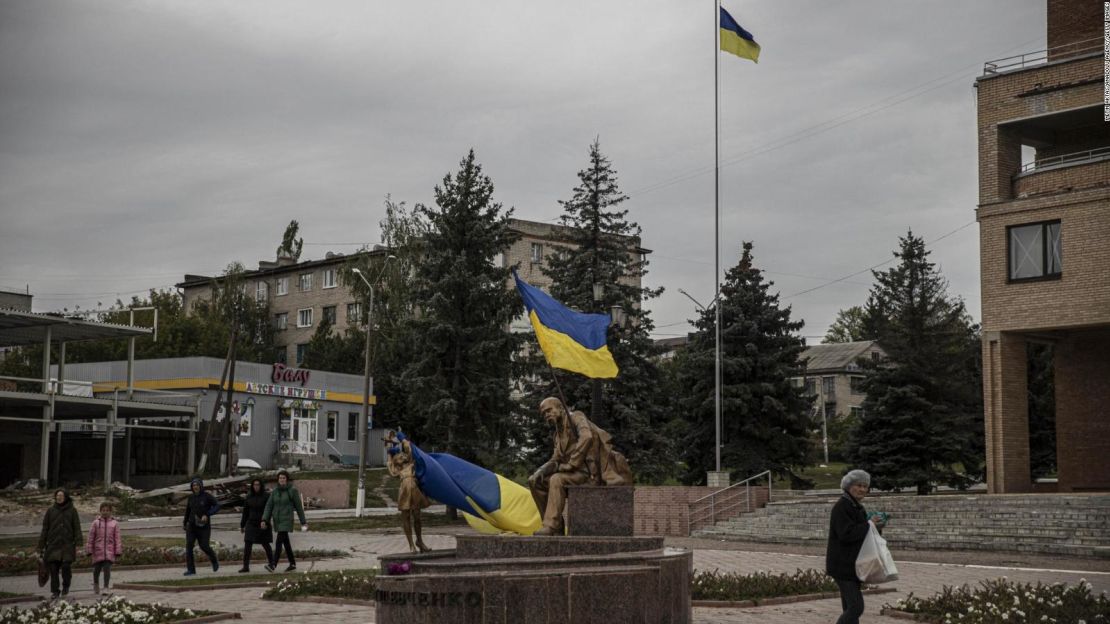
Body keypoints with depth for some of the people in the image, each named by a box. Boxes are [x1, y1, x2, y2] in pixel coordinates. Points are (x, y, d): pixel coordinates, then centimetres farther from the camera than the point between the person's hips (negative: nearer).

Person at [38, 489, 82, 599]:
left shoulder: (72, 511, 4)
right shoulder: (50, 511, 8)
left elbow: (77, 528, 2)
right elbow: (45, 529, 10)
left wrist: (77, 544, -6)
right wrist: (41, 545, 6)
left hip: (67, 545, -2)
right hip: (53, 545, 2)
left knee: (66, 566, -12)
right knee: (53, 569, -2)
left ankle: (66, 586, 13)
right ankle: (54, 591, 9)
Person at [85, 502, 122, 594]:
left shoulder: (114, 523, 6)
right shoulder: (96, 523, 4)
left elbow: (117, 539, 6)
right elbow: (91, 538, 5)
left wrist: (118, 551, 2)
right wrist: (89, 551, 2)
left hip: (109, 552, 0)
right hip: (98, 551, 0)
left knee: (107, 569, -8)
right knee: (97, 569, 9)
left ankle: (106, 587, -2)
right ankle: (96, 584, 35)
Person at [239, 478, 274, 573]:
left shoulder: (266, 496, -7)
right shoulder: (249, 496, 5)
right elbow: (245, 512, 11)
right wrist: (242, 525, 12)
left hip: (263, 524, -3)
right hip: (251, 524, 3)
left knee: (266, 545, 4)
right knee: (247, 545, -6)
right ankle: (246, 566, -5)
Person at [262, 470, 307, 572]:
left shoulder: (293, 490, -9)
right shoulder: (275, 491, 5)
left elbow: (299, 506, -4)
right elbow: (269, 506, 2)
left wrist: (303, 522, 0)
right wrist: (264, 520, -10)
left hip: (287, 520, -6)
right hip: (277, 520, 6)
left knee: (278, 542, -17)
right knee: (286, 543, 14)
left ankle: (273, 565, -23)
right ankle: (293, 564, 26)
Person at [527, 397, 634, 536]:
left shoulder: (576, 417, -5)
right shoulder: (559, 433, 20)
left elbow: (587, 437, -24)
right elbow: (556, 460, 16)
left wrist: (571, 463, -23)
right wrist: (542, 470, -6)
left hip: (589, 472, -9)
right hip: (574, 472, 9)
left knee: (556, 480, -32)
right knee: (535, 482, -1)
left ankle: (551, 526, -33)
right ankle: (555, 525, -3)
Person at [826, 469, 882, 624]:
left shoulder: (858, 507, 15)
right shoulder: (841, 507, -15)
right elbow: (846, 534, -25)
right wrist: (869, 524, -15)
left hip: (852, 565, 10)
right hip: (843, 565, -10)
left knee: (850, 608, 10)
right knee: (856, 607, -14)